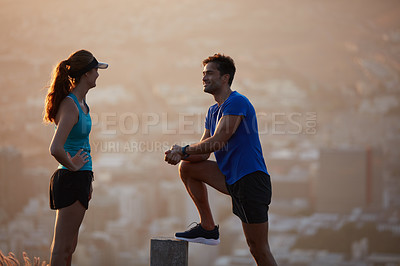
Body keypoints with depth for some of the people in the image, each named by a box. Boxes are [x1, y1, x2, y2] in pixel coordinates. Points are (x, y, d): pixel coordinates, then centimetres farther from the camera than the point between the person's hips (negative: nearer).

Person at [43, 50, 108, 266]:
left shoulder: (80, 102, 11)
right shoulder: (70, 106, -19)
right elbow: (56, 149, -30)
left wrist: (87, 179, 22)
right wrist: (72, 166, -13)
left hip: (80, 178, 10)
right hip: (72, 180, -10)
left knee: (68, 246, 15)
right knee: (62, 248, -4)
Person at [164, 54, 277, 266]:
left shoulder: (237, 103, -12)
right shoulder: (213, 111, 16)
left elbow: (216, 142, -19)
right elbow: (204, 152, 13)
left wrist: (183, 150, -9)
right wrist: (180, 155, -7)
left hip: (251, 178, -9)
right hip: (231, 178, 9)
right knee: (187, 167, 7)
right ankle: (208, 229, 8)